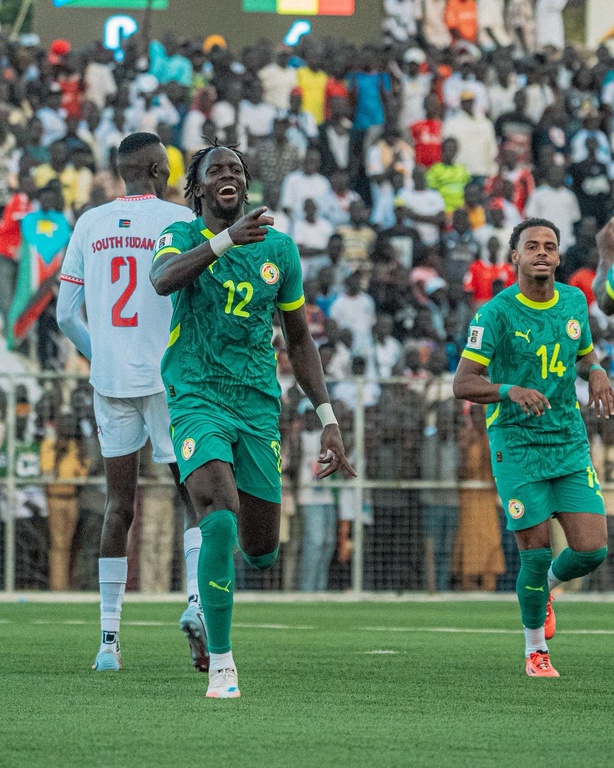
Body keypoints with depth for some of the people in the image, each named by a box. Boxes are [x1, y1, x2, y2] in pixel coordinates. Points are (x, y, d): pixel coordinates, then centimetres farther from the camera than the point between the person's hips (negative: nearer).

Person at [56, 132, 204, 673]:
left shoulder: (90, 225, 8)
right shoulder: (180, 221, -4)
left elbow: (66, 315, 9)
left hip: (111, 384, 4)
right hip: (170, 380, -3)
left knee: (119, 508, 8)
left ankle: (109, 637, 3)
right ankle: (198, 598, -17)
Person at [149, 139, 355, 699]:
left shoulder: (278, 248, 8)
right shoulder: (182, 236, 0)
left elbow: (300, 340, 16)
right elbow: (163, 279, -26)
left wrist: (328, 420, 10)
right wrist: (226, 238, -39)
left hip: (259, 403, 4)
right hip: (197, 398, -4)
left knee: (261, 554, 5)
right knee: (221, 520, -25)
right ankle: (221, 663, -17)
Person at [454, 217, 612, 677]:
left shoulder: (574, 301, 5)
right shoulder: (496, 313, -10)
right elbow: (463, 384, -12)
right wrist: (510, 390, -30)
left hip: (570, 441, 4)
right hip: (517, 445, -4)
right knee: (537, 552, -7)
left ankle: (547, 586, 29)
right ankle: (536, 652, 15)